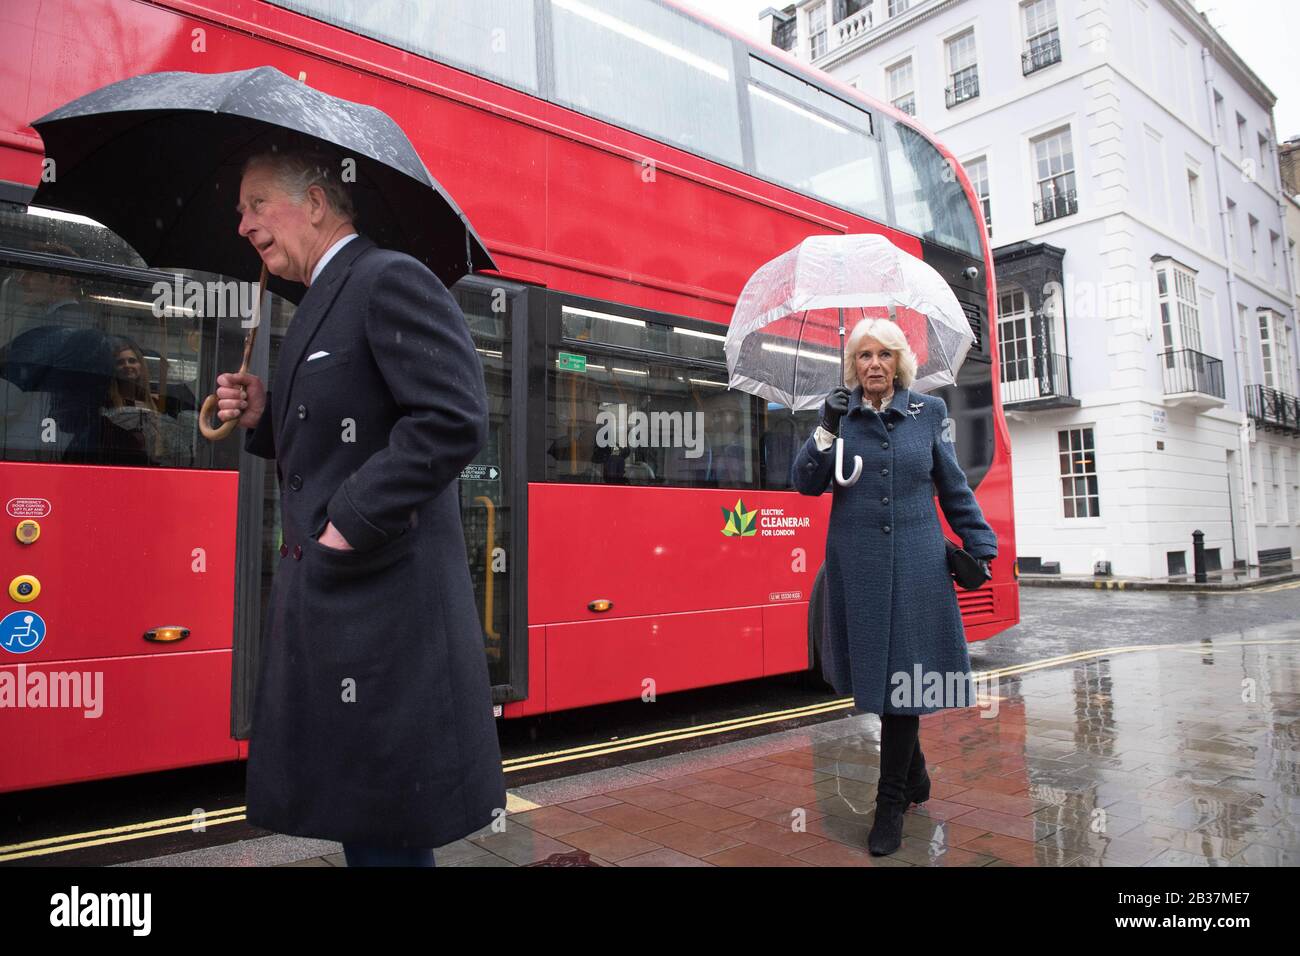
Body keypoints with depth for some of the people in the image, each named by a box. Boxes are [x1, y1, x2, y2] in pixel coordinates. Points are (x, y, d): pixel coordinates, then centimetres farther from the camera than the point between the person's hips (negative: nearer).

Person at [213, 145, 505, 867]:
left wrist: (349, 524, -20)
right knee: (351, 816, 19)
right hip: (325, 597, 10)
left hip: (380, 595, -10)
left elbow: (454, 421, -23)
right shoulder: (319, 306, 19)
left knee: (385, 835, 2)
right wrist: (266, 418, 7)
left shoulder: (391, 280, -10)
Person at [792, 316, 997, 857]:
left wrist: (980, 545, 6)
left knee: (903, 673, -1)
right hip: (858, 564, 1)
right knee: (875, 671, 8)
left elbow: (954, 489, 10)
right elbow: (806, 483, -1)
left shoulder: (927, 413, 5)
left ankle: (892, 801, 12)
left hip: (916, 563, -1)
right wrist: (827, 429, -11)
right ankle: (914, 776, 31)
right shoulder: (840, 413, 5)